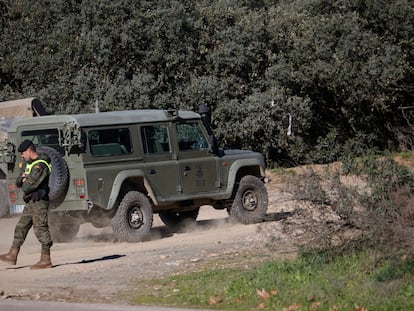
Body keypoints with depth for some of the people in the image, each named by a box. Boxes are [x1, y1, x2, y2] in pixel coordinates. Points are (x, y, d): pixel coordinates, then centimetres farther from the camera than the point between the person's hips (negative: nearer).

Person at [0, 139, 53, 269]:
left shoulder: (41, 165, -15)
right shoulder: (31, 164, 19)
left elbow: (31, 185, -22)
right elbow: (18, 182, 19)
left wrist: (24, 185, 0)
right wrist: (23, 178, -4)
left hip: (39, 201, -10)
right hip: (31, 202, 10)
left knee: (41, 229, -9)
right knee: (21, 227, 12)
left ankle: (46, 260, -7)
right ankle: (12, 256, 16)